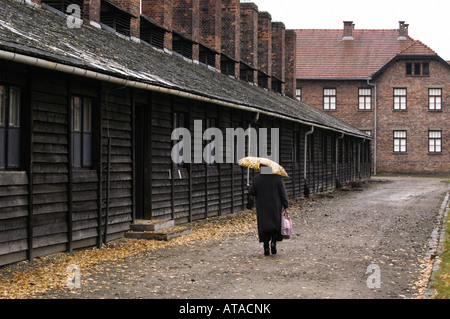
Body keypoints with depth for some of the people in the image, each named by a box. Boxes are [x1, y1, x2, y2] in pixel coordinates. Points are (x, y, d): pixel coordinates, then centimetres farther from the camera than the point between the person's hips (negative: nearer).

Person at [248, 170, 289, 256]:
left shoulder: (256, 179, -7)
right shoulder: (278, 178, -7)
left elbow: (251, 192, -4)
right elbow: (283, 193, -6)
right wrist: (286, 206, -1)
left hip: (262, 209, 1)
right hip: (275, 208, 0)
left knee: (264, 227, 8)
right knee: (276, 225, 15)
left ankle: (266, 248, 4)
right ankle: (273, 242, -5)